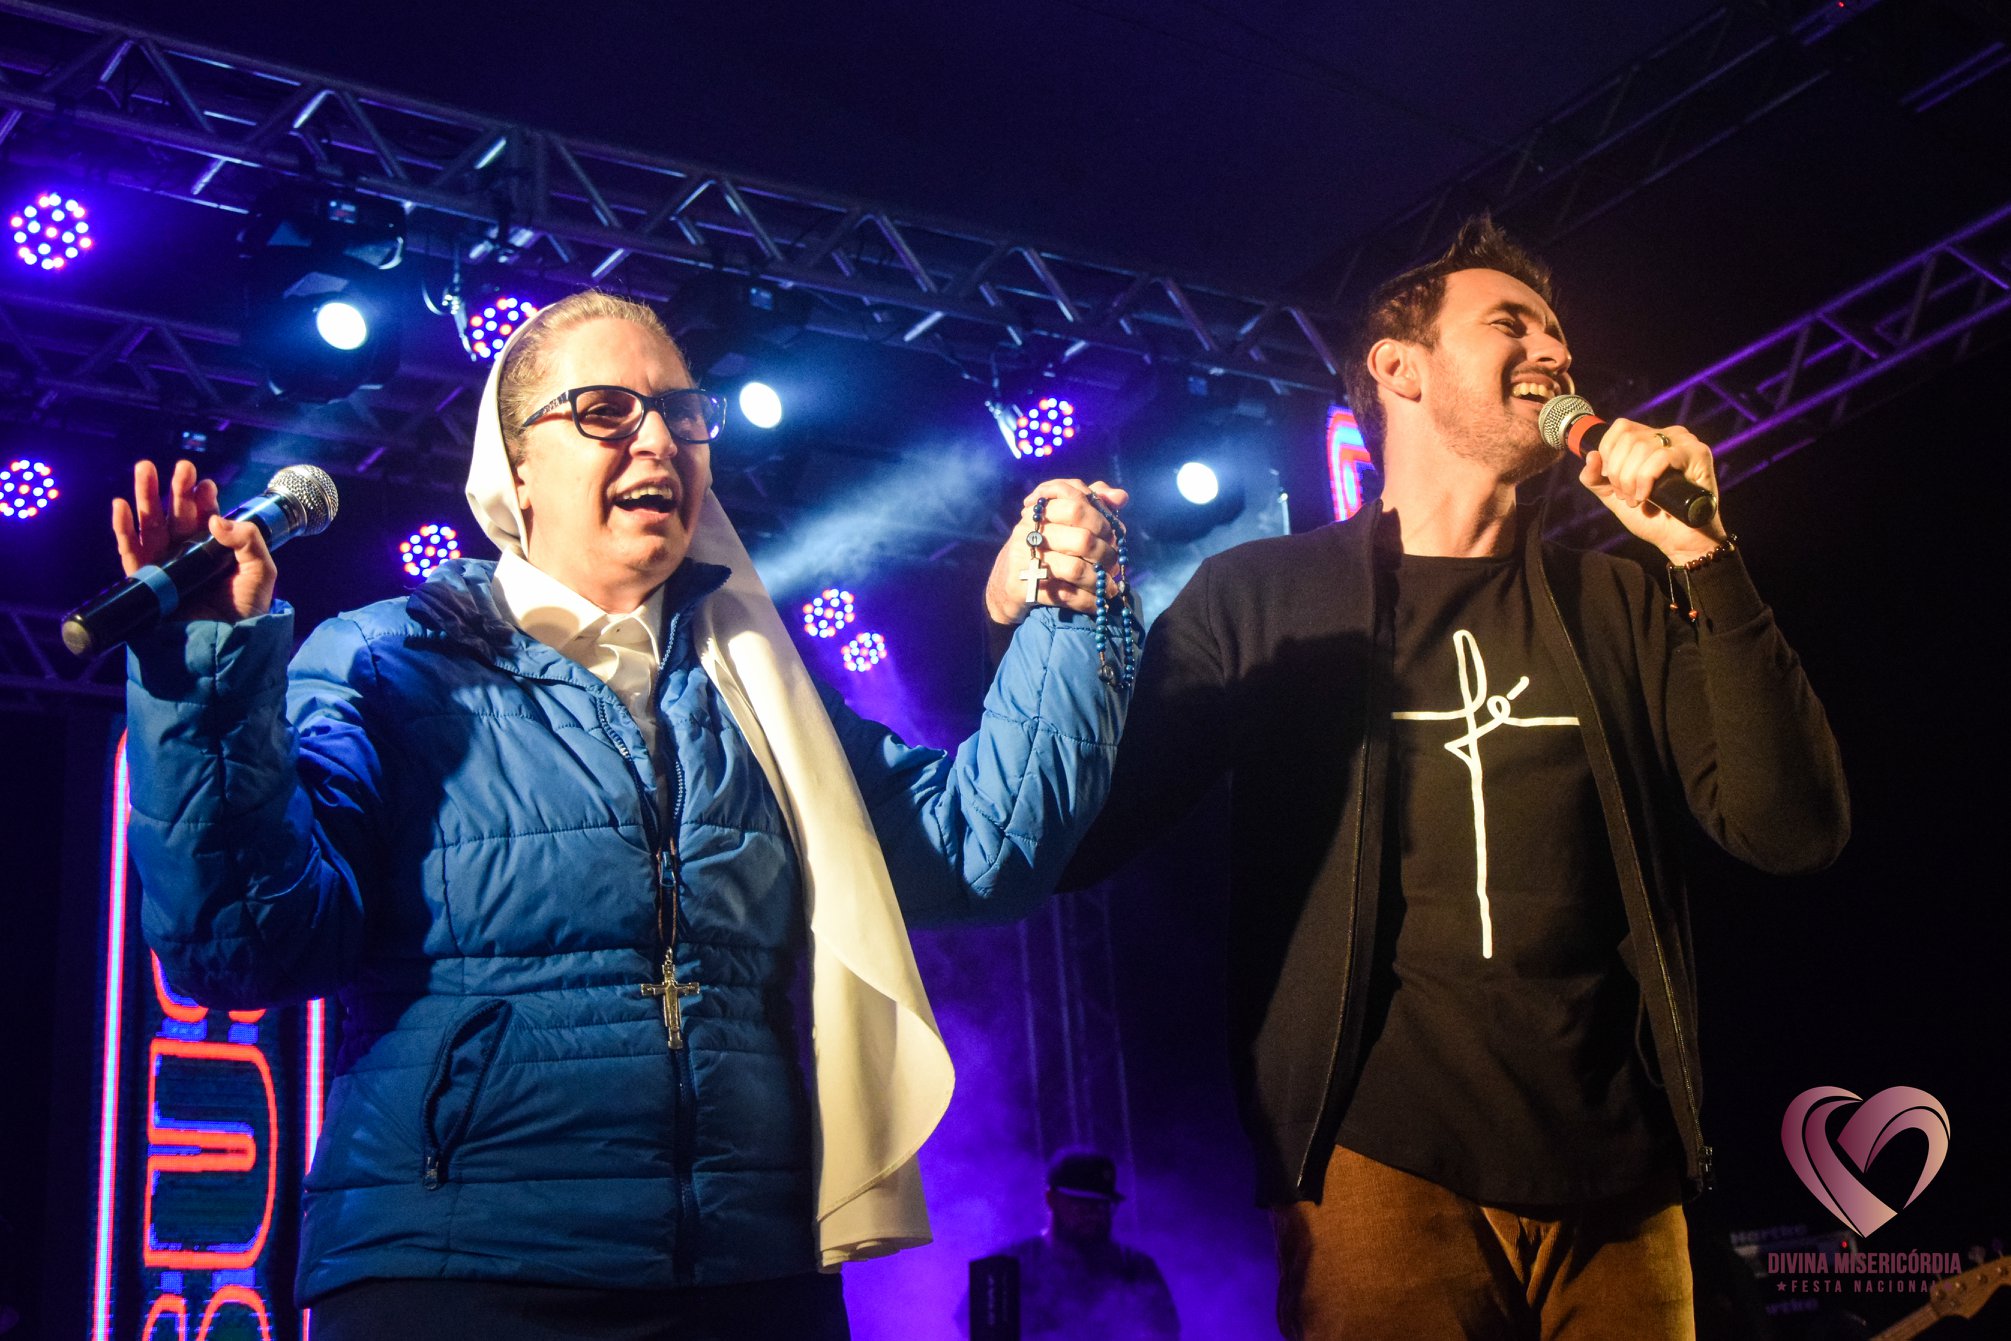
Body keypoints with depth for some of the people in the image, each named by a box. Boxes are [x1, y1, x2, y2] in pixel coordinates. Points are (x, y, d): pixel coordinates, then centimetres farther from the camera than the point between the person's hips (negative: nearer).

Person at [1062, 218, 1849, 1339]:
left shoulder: (1619, 606, 14)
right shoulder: (1257, 597, 6)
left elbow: (1795, 828, 2)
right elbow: (1084, 838, -1)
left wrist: (1704, 557, -5)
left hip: (1619, 1183, 3)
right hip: (1380, 1166, -3)